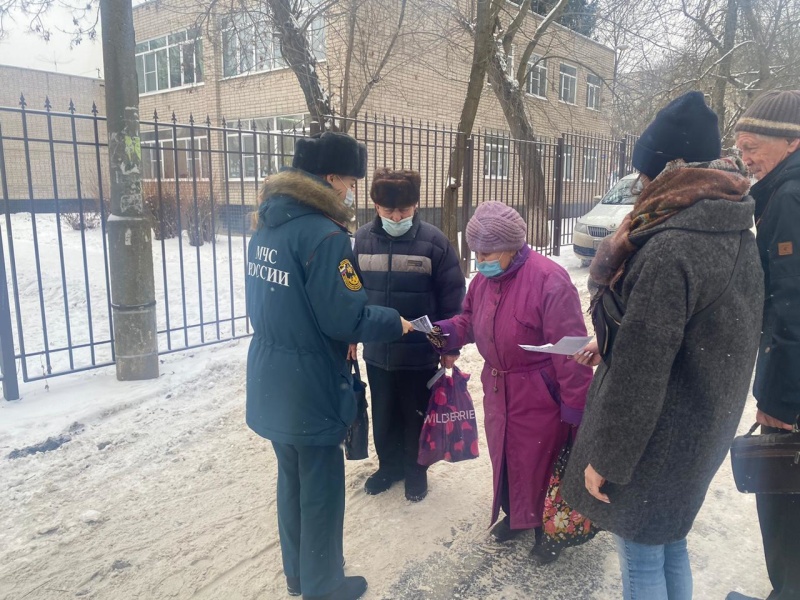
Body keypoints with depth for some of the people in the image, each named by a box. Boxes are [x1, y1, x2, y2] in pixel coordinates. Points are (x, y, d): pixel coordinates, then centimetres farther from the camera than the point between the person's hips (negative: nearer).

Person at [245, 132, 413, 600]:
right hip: (310, 388, -8)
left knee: (292, 477, 23)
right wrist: (396, 322, -6)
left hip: (271, 382, 9)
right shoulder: (324, 234, -22)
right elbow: (347, 318, -23)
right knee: (322, 488, 10)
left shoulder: (268, 225, 5)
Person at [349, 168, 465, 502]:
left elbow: (453, 297, -7)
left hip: (420, 352, -3)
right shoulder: (363, 239, -3)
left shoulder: (433, 241, -12)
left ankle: (416, 470, 37)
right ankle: (389, 465, 40)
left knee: (417, 416, 15)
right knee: (383, 415, 18)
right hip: (377, 350, 3)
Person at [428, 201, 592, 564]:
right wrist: (449, 331, -7)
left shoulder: (548, 280, -24)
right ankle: (514, 514, 45)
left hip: (540, 394, -7)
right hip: (497, 389, 7)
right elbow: (471, 320, 16)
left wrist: (575, 406, -20)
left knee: (540, 463, 10)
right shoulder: (484, 278, 1)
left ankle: (548, 528, 35)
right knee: (504, 456, 21)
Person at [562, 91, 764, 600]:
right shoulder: (742, 239, 3)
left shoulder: (670, 249, -26)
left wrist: (606, 458, -14)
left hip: (657, 439, -8)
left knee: (642, 559, 10)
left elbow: (641, 372, -25)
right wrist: (613, 348, 11)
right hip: (707, 433, 8)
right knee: (671, 543, 24)